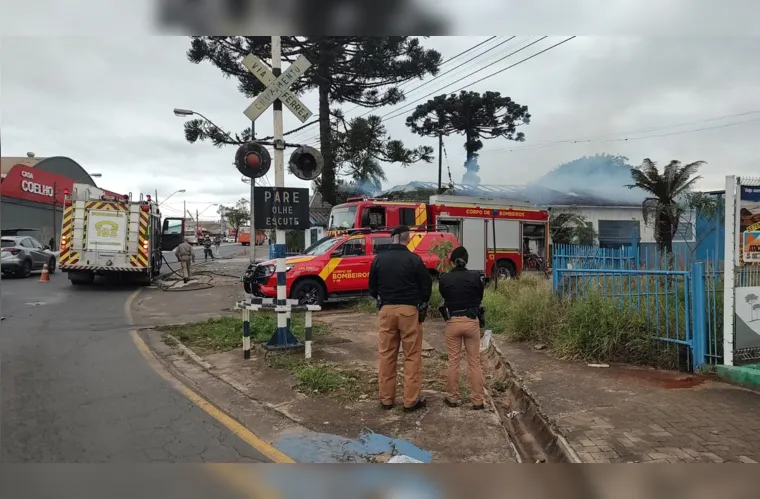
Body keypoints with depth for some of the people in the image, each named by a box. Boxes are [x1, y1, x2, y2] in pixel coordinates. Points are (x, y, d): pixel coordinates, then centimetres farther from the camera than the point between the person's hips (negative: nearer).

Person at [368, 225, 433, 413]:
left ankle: (386, 398, 16)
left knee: (386, 355, 10)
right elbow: (426, 285, -2)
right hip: (409, 310, -3)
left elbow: (372, 287, 11)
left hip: (386, 310, 3)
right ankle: (411, 400, 7)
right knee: (412, 356, 4)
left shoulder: (379, 259, 3)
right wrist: (422, 304, 15)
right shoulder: (414, 259, -8)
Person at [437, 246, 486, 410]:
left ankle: (452, 398, 20)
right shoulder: (475, 276, -5)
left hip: (452, 322, 0)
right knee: (474, 362, 8)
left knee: (453, 362, 11)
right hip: (472, 321, 0)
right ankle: (478, 400, 13)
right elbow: (480, 297, 9)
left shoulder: (444, 279, -6)